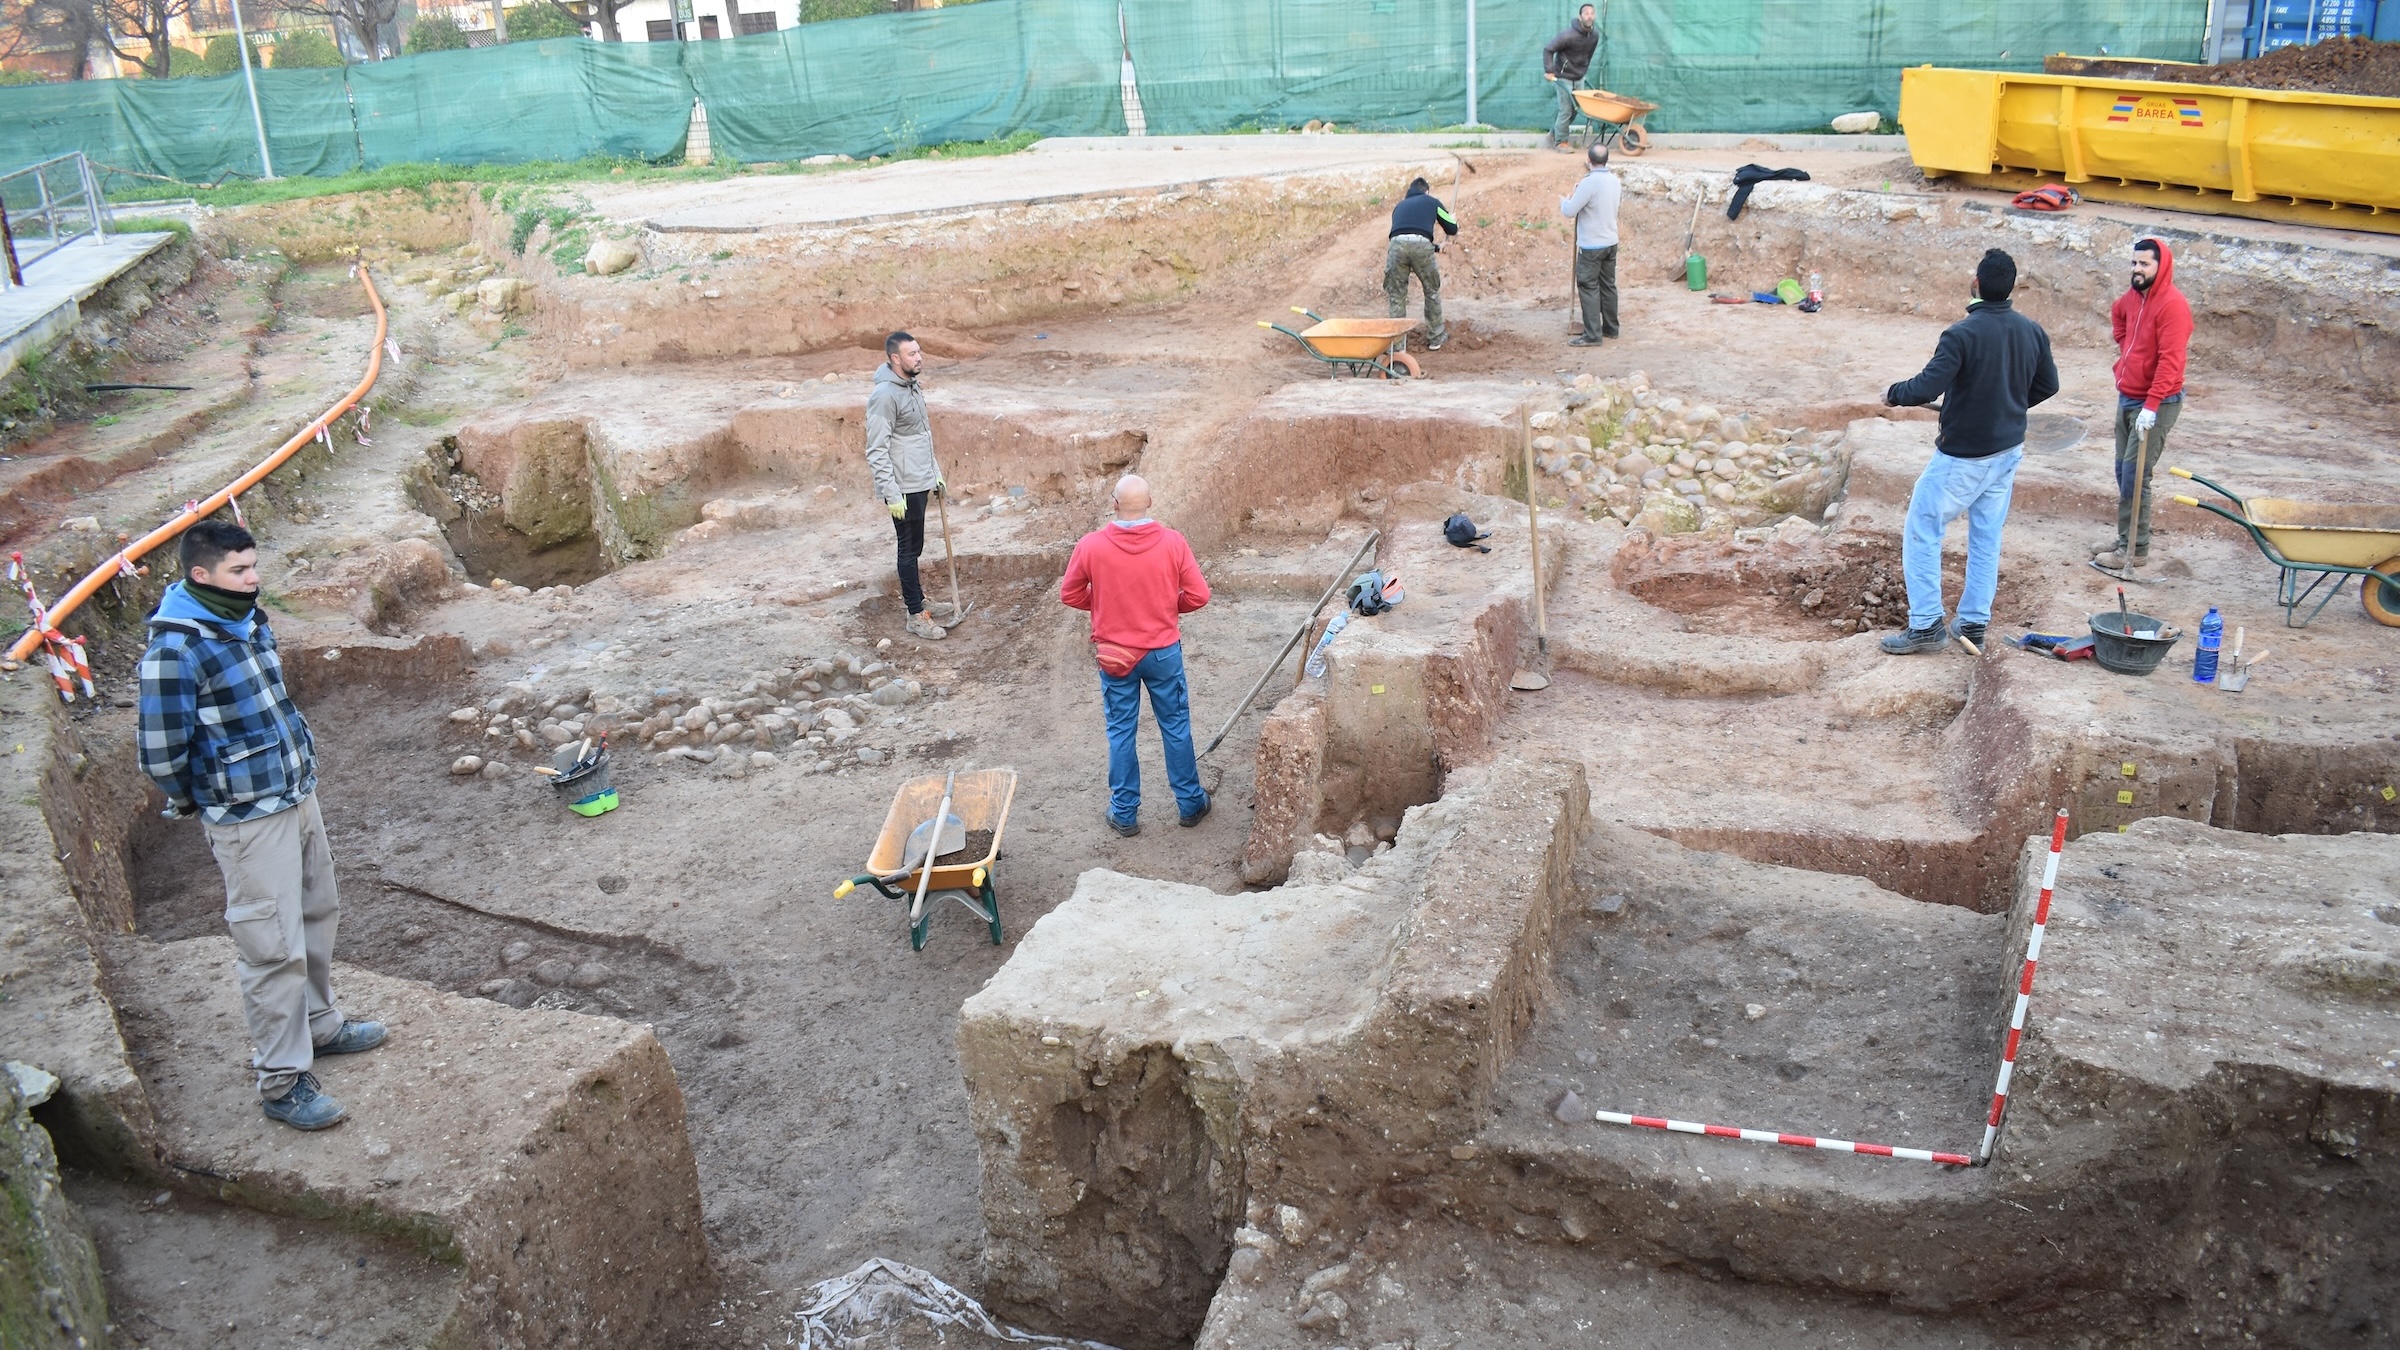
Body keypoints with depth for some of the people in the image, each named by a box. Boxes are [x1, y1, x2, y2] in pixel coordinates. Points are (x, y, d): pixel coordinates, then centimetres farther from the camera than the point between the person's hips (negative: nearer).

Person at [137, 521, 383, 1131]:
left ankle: (319, 1023, 41)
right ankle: (282, 1081, 9)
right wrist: (197, 802, -1)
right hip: (247, 819, -8)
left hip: (299, 794, 8)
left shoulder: (251, 619, 4)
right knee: (273, 946, -2)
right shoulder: (175, 652, -22)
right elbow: (162, 758, -18)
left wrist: (300, 771, 16)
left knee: (316, 915, 21)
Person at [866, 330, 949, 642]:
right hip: (903, 487, -8)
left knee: (913, 544, 20)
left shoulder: (912, 387, 9)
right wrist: (891, 494, -23)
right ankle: (917, 616, 3)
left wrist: (935, 472, 20)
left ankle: (910, 590, 36)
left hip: (920, 482, 8)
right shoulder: (884, 395, -20)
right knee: (911, 547, -3)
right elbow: (877, 452, -21)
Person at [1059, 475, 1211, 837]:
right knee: (1176, 727, 15)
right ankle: (1190, 803, 27)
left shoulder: (1091, 545, -14)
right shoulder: (1172, 542, -13)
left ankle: (1124, 813, 20)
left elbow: (1070, 595, -2)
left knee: (1120, 732, 12)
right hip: (1163, 652, 0)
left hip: (1114, 654, 0)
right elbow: (1198, 595, -8)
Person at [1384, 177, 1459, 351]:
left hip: (1396, 245, 2)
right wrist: (1453, 220, 53)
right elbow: (1452, 230, 28)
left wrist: (1435, 246, 55)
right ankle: (1435, 337, 25)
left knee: (1396, 297, 11)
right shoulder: (1432, 202, 25)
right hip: (1421, 245, -2)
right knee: (1432, 291, 18)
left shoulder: (1399, 206, 34)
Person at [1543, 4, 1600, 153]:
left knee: (1575, 109, 11)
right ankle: (1560, 142, 8)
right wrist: (1549, 71, -21)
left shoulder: (1595, 35, -3)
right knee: (1566, 110, -5)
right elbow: (1548, 50, -17)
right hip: (1564, 77, -7)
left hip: (1579, 78, 7)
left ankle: (1553, 135, 26)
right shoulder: (1569, 36, -23)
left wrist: (1584, 70, 16)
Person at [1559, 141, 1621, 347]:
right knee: (1608, 285, 16)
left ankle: (1592, 335, -7)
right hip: (1611, 242, 8)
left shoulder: (1589, 183, -20)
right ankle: (1610, 328, 25)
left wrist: (1564, 201, 5)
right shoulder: (1615, 181, 6)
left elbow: (1569, 211, -18)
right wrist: (1576, 196, 19)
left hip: (1591, 245, -8)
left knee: (1588, 287, -4)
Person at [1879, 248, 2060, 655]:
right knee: (1987, 538, 14)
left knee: (1922, 530, 4)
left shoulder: (1962, 334, -22)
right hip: (2009, 450, 7)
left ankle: (1926, 625, 3)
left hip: (1963, 455, -7)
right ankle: (1975, 625, 20)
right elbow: (2048, 384, 13)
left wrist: (1893, 394, -5)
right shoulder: (2032, 332, 1)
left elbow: (1926, 388, -25)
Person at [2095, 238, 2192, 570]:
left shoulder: (2173, 304, -19)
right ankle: (2125, 535, 25)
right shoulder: (2133, 296, 7)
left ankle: (2135, 549, 0)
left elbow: (2170, 362, -25)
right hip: (2127, 397, 8)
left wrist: (2151, 407, -29)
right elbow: (2117, 313, 34)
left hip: (2156, 403, -8)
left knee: (2134, 475, -7)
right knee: (2123, 471, 14)